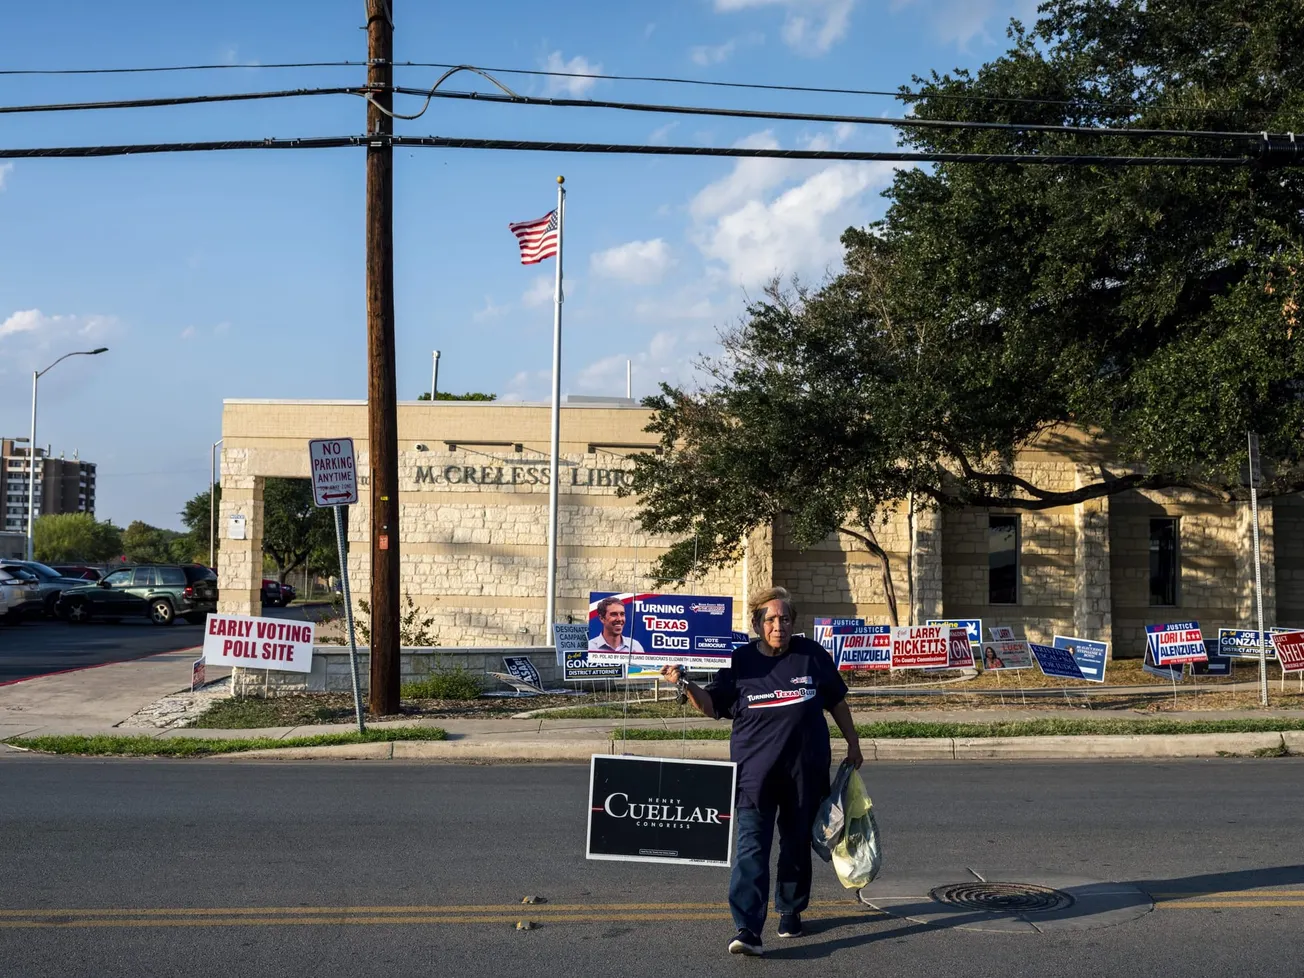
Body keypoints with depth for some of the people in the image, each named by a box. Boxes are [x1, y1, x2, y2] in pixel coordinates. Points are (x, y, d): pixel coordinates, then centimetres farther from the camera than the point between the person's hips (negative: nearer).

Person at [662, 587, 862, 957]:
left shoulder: (812, 655, 2)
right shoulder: (740, 661, 1)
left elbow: (837, 701, 12)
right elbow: (712, 705, 1)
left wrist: (852, 743, 14)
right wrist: (685, 684, -16)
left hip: (806, 771, 2)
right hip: (755, 771, -1)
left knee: (797, 845, 14)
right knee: (751, 848, -12)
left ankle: (791, 913, 34)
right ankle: (747, 929, -16)